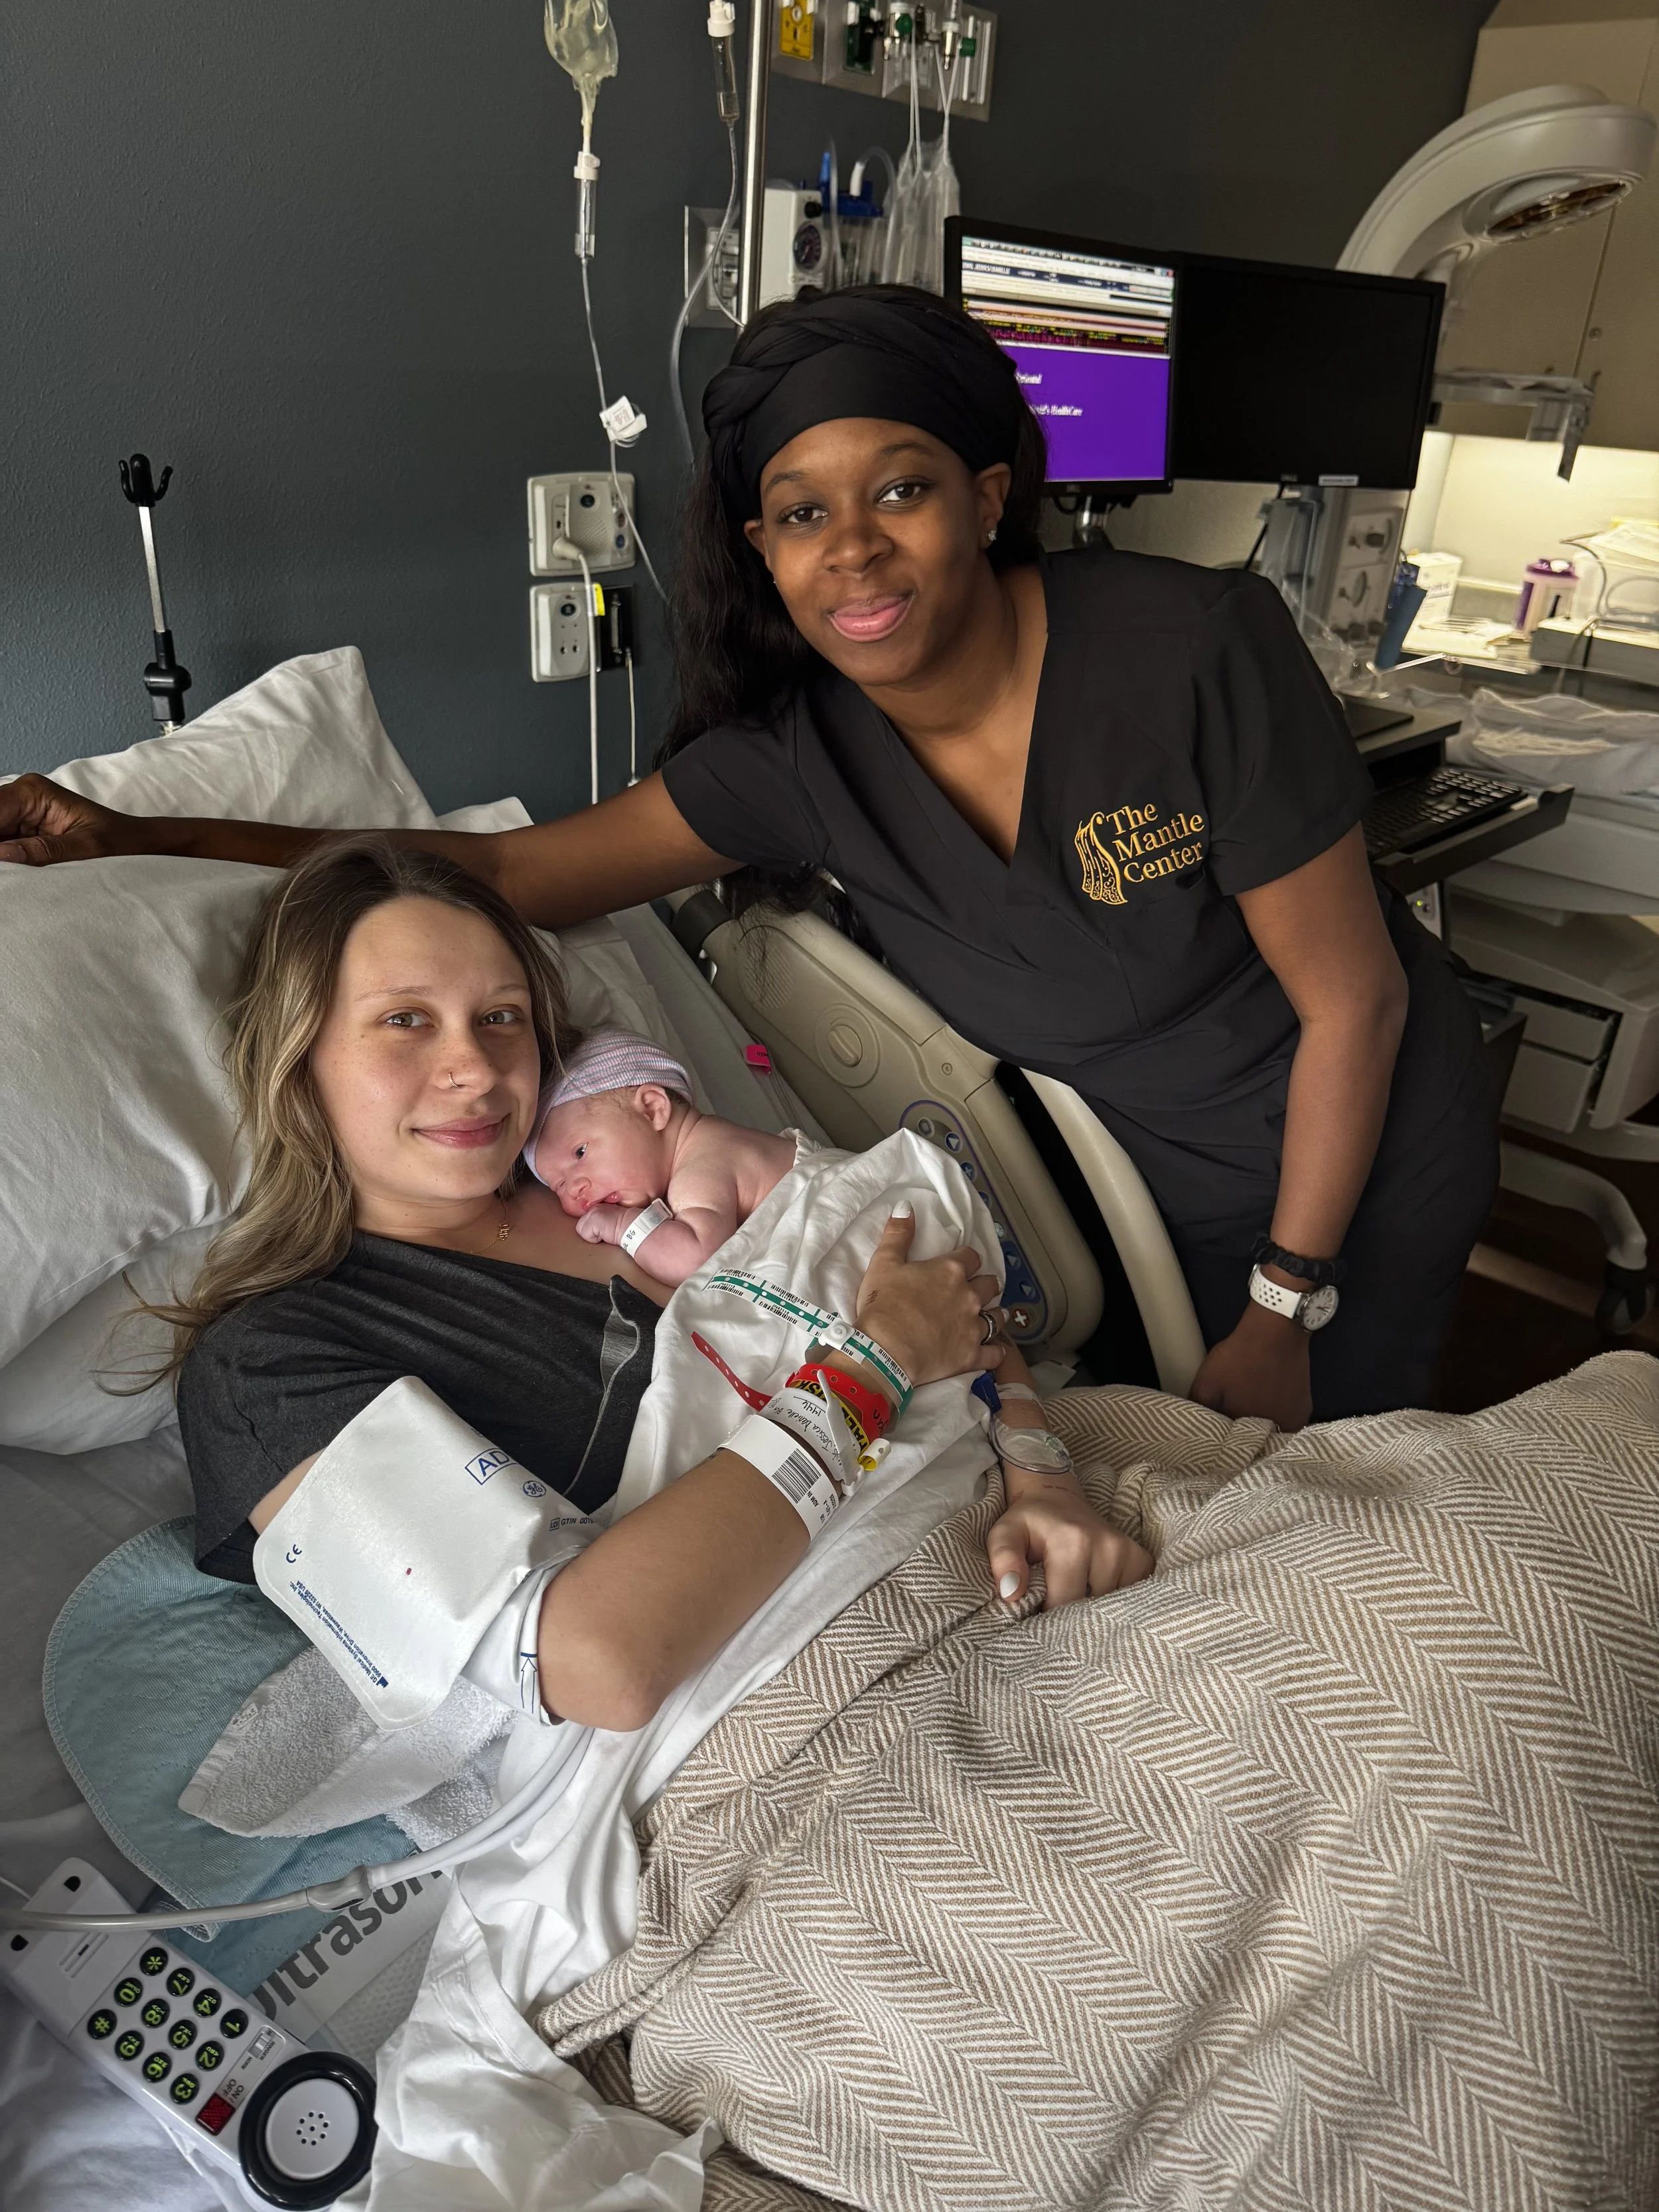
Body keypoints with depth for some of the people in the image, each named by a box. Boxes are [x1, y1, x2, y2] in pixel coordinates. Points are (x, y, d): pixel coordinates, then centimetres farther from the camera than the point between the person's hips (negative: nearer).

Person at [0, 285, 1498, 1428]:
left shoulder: (1192, 649, -29)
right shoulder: (797, 750, -17)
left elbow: (1353, 1001, -21)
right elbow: (514, 869, -15)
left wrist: (1285, 1308, -15)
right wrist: (138, 838, -20)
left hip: (1359, 1135, -2)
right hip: (1139, 1156, 3)